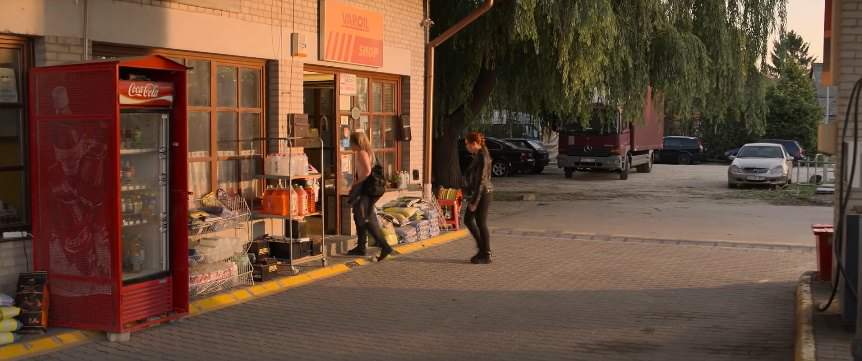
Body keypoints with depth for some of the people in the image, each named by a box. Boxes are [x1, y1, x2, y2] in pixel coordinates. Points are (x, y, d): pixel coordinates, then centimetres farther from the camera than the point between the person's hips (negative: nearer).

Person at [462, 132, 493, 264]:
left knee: (481, 224, -1)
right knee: (468, 220, 14)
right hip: (476, 193, 10)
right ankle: (482, 248, 23)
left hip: (482, 193, -10)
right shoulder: (478, 155, 10)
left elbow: (481, 180, -21)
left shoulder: (482, 157, -19)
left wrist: (475, 201, -20)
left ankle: (486, 255, 10)